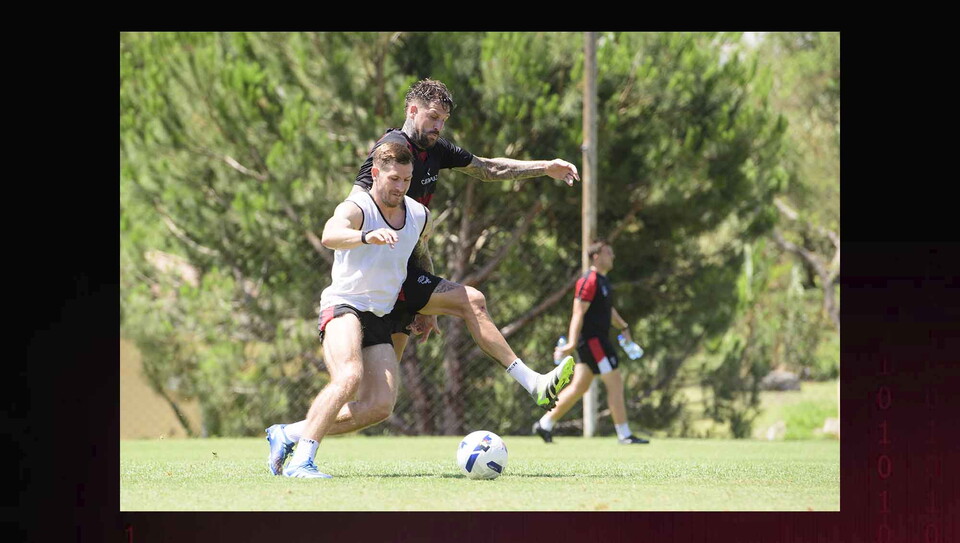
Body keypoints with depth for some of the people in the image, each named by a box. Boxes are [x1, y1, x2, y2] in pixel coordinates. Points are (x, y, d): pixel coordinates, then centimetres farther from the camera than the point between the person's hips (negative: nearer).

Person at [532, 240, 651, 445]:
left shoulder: (603, 281, 16)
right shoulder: (589, 282, -16)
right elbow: (578, 313, -21)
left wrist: (623, 327, 24)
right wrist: (572, 344, -27)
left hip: (599, 340, 10)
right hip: (592, 341, -10)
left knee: (579, 387, 13)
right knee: (615, 384, -8)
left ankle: (545, 424, 19)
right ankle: (624, 435, -4)